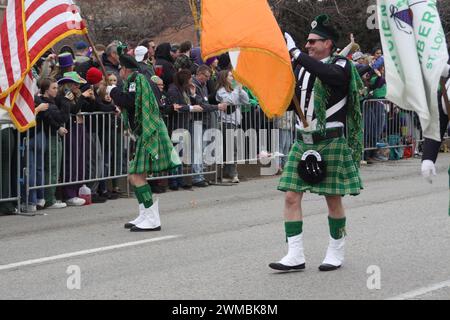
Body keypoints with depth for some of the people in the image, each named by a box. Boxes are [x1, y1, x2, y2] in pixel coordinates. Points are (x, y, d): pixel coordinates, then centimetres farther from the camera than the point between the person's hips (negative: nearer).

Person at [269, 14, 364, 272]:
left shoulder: (342, 65, -6)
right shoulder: (302, 67, 12)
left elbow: (327, 74, -30)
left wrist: (295, 52, -33)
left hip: (331, 142, -5)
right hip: (303, 141, 5)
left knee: (333, 198, 4)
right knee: (292, 196, -3)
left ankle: (336, 253, 20)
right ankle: (296, 255, 0)